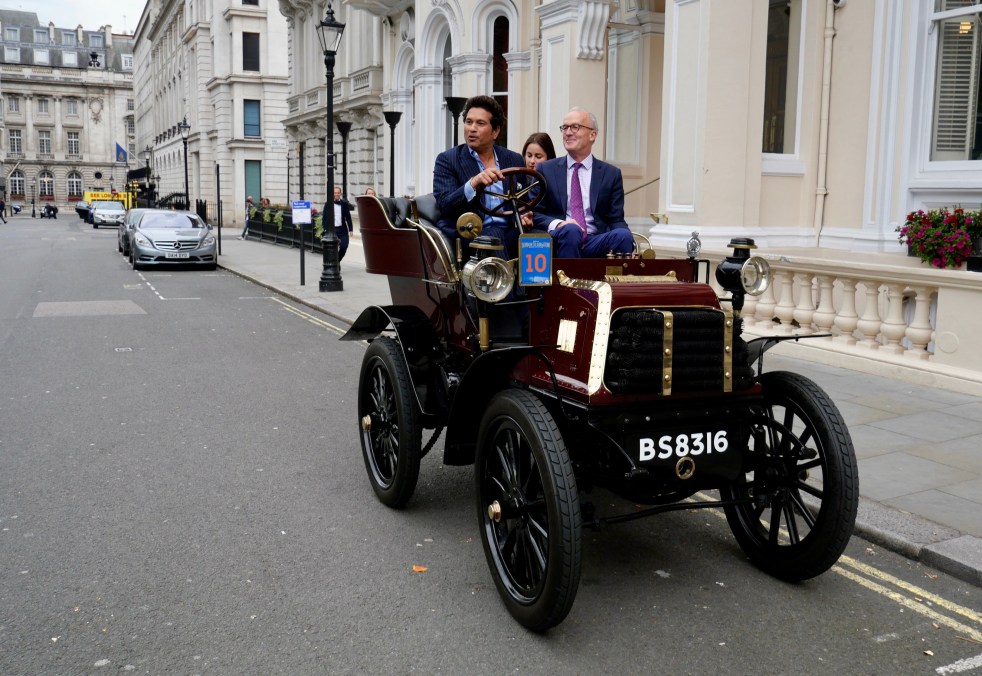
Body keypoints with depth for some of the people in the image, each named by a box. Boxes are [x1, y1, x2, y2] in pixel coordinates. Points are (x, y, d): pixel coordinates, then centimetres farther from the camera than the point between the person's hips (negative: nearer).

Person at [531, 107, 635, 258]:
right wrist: (557, 224, -14)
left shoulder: (611, 174, 13)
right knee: (570, 230, -34)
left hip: (596, 243, 1)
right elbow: (534, 213, 8)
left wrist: (628, 245, -12)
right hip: (560, 240, -1)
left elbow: (616, 220, 10)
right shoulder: (545, 170, 13)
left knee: (623, 235, -30)